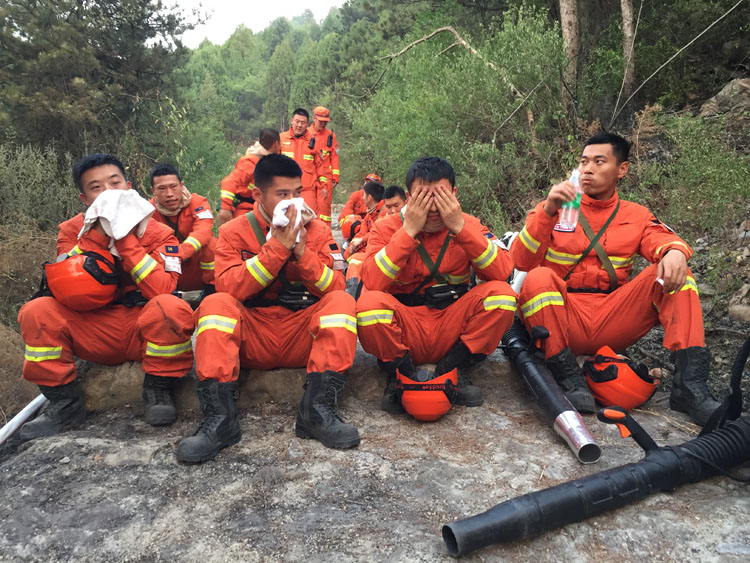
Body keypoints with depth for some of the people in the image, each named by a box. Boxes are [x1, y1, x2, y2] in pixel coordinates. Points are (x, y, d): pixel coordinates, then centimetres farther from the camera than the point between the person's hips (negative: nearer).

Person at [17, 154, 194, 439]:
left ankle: (158, 389, -10)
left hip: (144, 331, -2)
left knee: (172, 308, -33)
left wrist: (126, 238, -22)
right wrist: (98, 235, -19)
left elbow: (161, 291, -22)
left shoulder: (158, 233, -6)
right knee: (37, 312, -19)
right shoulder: (72, 231, 1)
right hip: (96, 335, 3)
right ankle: (65, 401, -3)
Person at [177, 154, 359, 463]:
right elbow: (228, 288, -15)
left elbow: (335, 288, -6)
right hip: (252, 336, 0)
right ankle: (220, 416, -32)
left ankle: (318, 408, -32)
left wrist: (302, 251, -20)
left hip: (304, 337, 1)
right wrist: (276, 247, -20)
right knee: (215, 304, -26)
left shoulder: (317, 230, 4)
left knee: (342, 302, -23)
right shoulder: (234, 232, 2)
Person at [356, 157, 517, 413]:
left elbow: (503, 273, -15)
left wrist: (460, 227, -20)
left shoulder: (467, 224, 1)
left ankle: (450, 369, -5)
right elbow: (371, 282, -22)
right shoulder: (388, 227, -5)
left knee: (501, 293, -21)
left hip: (452, 328, 2)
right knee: (370, 302, -32)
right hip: (404, 327, -2)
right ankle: (400, 373, -5)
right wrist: (409, 230, -22)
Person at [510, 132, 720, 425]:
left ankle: (689, 385, -22)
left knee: (673, 272, -15)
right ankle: (569, 378, -27)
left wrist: (675, 251, -30)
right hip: (562, 320, -2)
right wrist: (548, 211, -19)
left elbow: (663, 240, -6)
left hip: (613, 323, 3)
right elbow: (521, 261, -7)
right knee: (539, 278, -31)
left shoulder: (637, 216, 14)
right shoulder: (554, 208, 5)